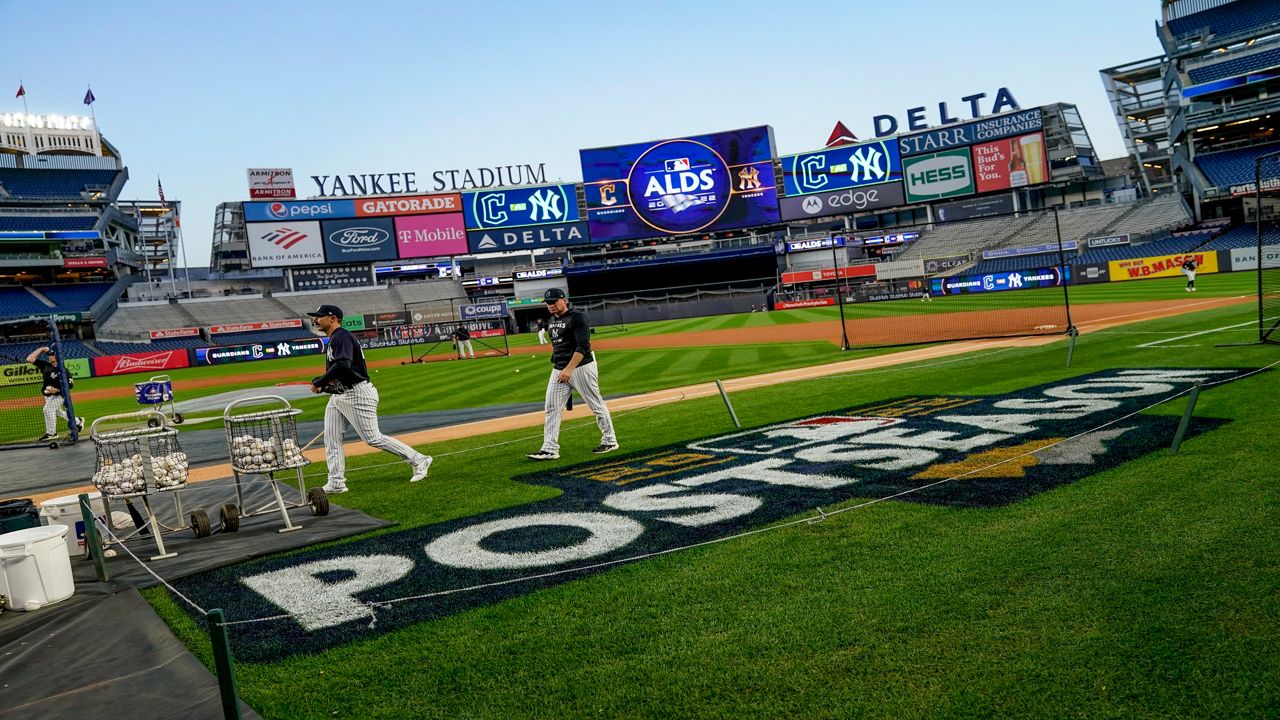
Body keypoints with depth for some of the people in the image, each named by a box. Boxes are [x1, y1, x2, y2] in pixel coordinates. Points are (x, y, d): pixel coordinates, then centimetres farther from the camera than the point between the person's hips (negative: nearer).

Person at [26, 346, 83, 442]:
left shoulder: (62, 370, -17)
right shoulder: (45, 365, 0)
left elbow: (69, 384, -21)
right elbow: (30, 359, -2)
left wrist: (56, 389, -31)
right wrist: (41, 350, -7)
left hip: (58, 395, -8)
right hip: (47, 395, 8)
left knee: (48, 409, -23)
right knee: (57, 411, 19)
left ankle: (51, 433, -18)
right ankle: (77, 421, 37)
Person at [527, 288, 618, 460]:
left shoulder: (577, 317, -12)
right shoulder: (552, 321, 14)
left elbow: (582, 346, -20)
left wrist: (569, 369, -26)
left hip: (582, 367, -8)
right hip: (559, 369, 8)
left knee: (596, 405, 2)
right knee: (551, 408, 0)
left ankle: (610, 441, 15)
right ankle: (549, 449, 1)